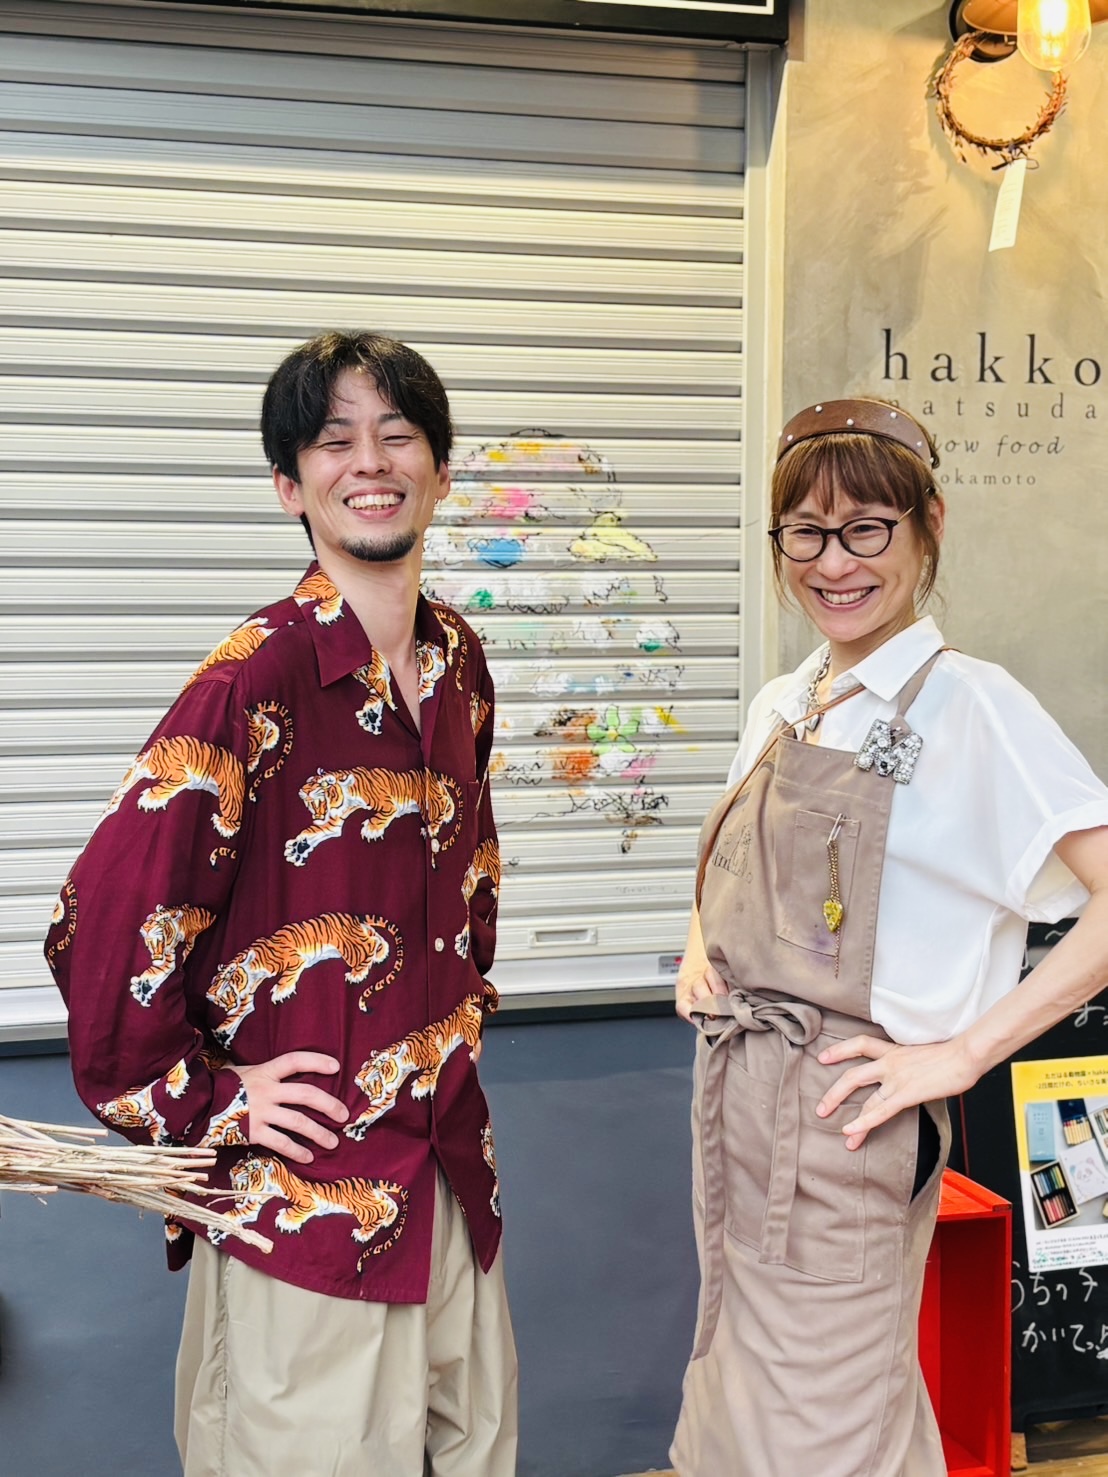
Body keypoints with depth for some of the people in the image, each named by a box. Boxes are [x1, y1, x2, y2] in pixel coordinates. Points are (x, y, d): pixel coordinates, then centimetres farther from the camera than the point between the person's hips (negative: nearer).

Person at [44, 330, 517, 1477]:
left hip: (449, 1161, 7)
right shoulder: (255, 680, -18)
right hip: (303, 1176, -7)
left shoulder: (458, 662, 5)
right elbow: (107, 915, -19)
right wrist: (196, 1105, -12)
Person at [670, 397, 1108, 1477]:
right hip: (735, 1105, 7)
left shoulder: (969, 703, -13)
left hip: (843, 1131, -7)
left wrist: (963, 1053, -20)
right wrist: (700, 949, 5)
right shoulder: (781, 707, 9)